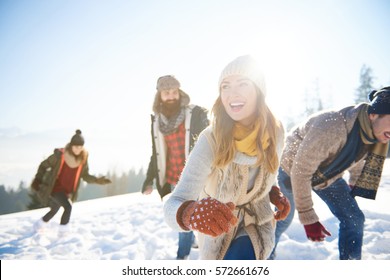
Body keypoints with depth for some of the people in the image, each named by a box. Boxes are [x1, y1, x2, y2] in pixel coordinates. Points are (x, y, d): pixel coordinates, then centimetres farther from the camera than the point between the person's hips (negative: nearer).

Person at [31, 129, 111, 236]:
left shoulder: (83, 159, -9)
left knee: (55, 210, 20)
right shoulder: (60, 155, -22)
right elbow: (44, 165, -6)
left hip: (67, 191, 6)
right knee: (68, 207, -25)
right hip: (55, 188, -5)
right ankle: (63, 231, -7)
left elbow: (85, 175, -1)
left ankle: (39, 225, 48)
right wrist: (38, 179, -11)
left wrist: (97, 180, -16)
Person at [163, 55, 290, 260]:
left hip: (257, 223, 1)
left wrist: (275, 194, -12)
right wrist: (191, 212, -62)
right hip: (219, 229, -1)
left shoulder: (274, 132, -18)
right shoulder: (211, 140, -30)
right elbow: (174, 204, -41)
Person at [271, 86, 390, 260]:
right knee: (284, 218, 14)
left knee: (354, 219, -4)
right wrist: (308, 218, -33)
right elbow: (300, 173, -37)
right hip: (292, 168, -5)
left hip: (328, 174, 6)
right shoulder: (331, 127, -44)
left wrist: (354, 182, 23)